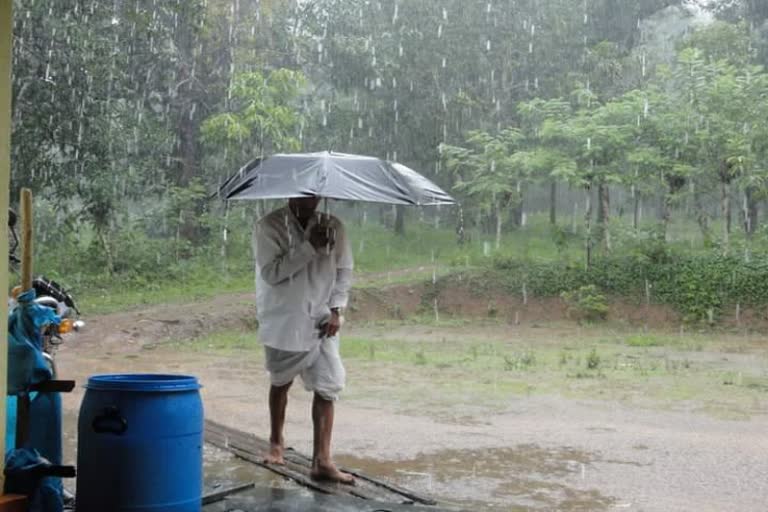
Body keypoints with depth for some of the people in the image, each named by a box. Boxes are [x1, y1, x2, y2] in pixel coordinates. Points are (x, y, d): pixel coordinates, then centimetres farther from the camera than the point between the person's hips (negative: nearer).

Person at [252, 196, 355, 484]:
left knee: (328, 388, -8)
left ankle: (322, 460, -6)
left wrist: (336, 309, -5)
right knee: (280, 383, 16)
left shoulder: (332, 227, 1)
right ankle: (276, 442, 39)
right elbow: (270, 272, -19)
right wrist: (310, 246, -24)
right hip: (283, 322, -2)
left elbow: (344, 271, 6)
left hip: (322, 323, 2)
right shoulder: (270, 226, -9)